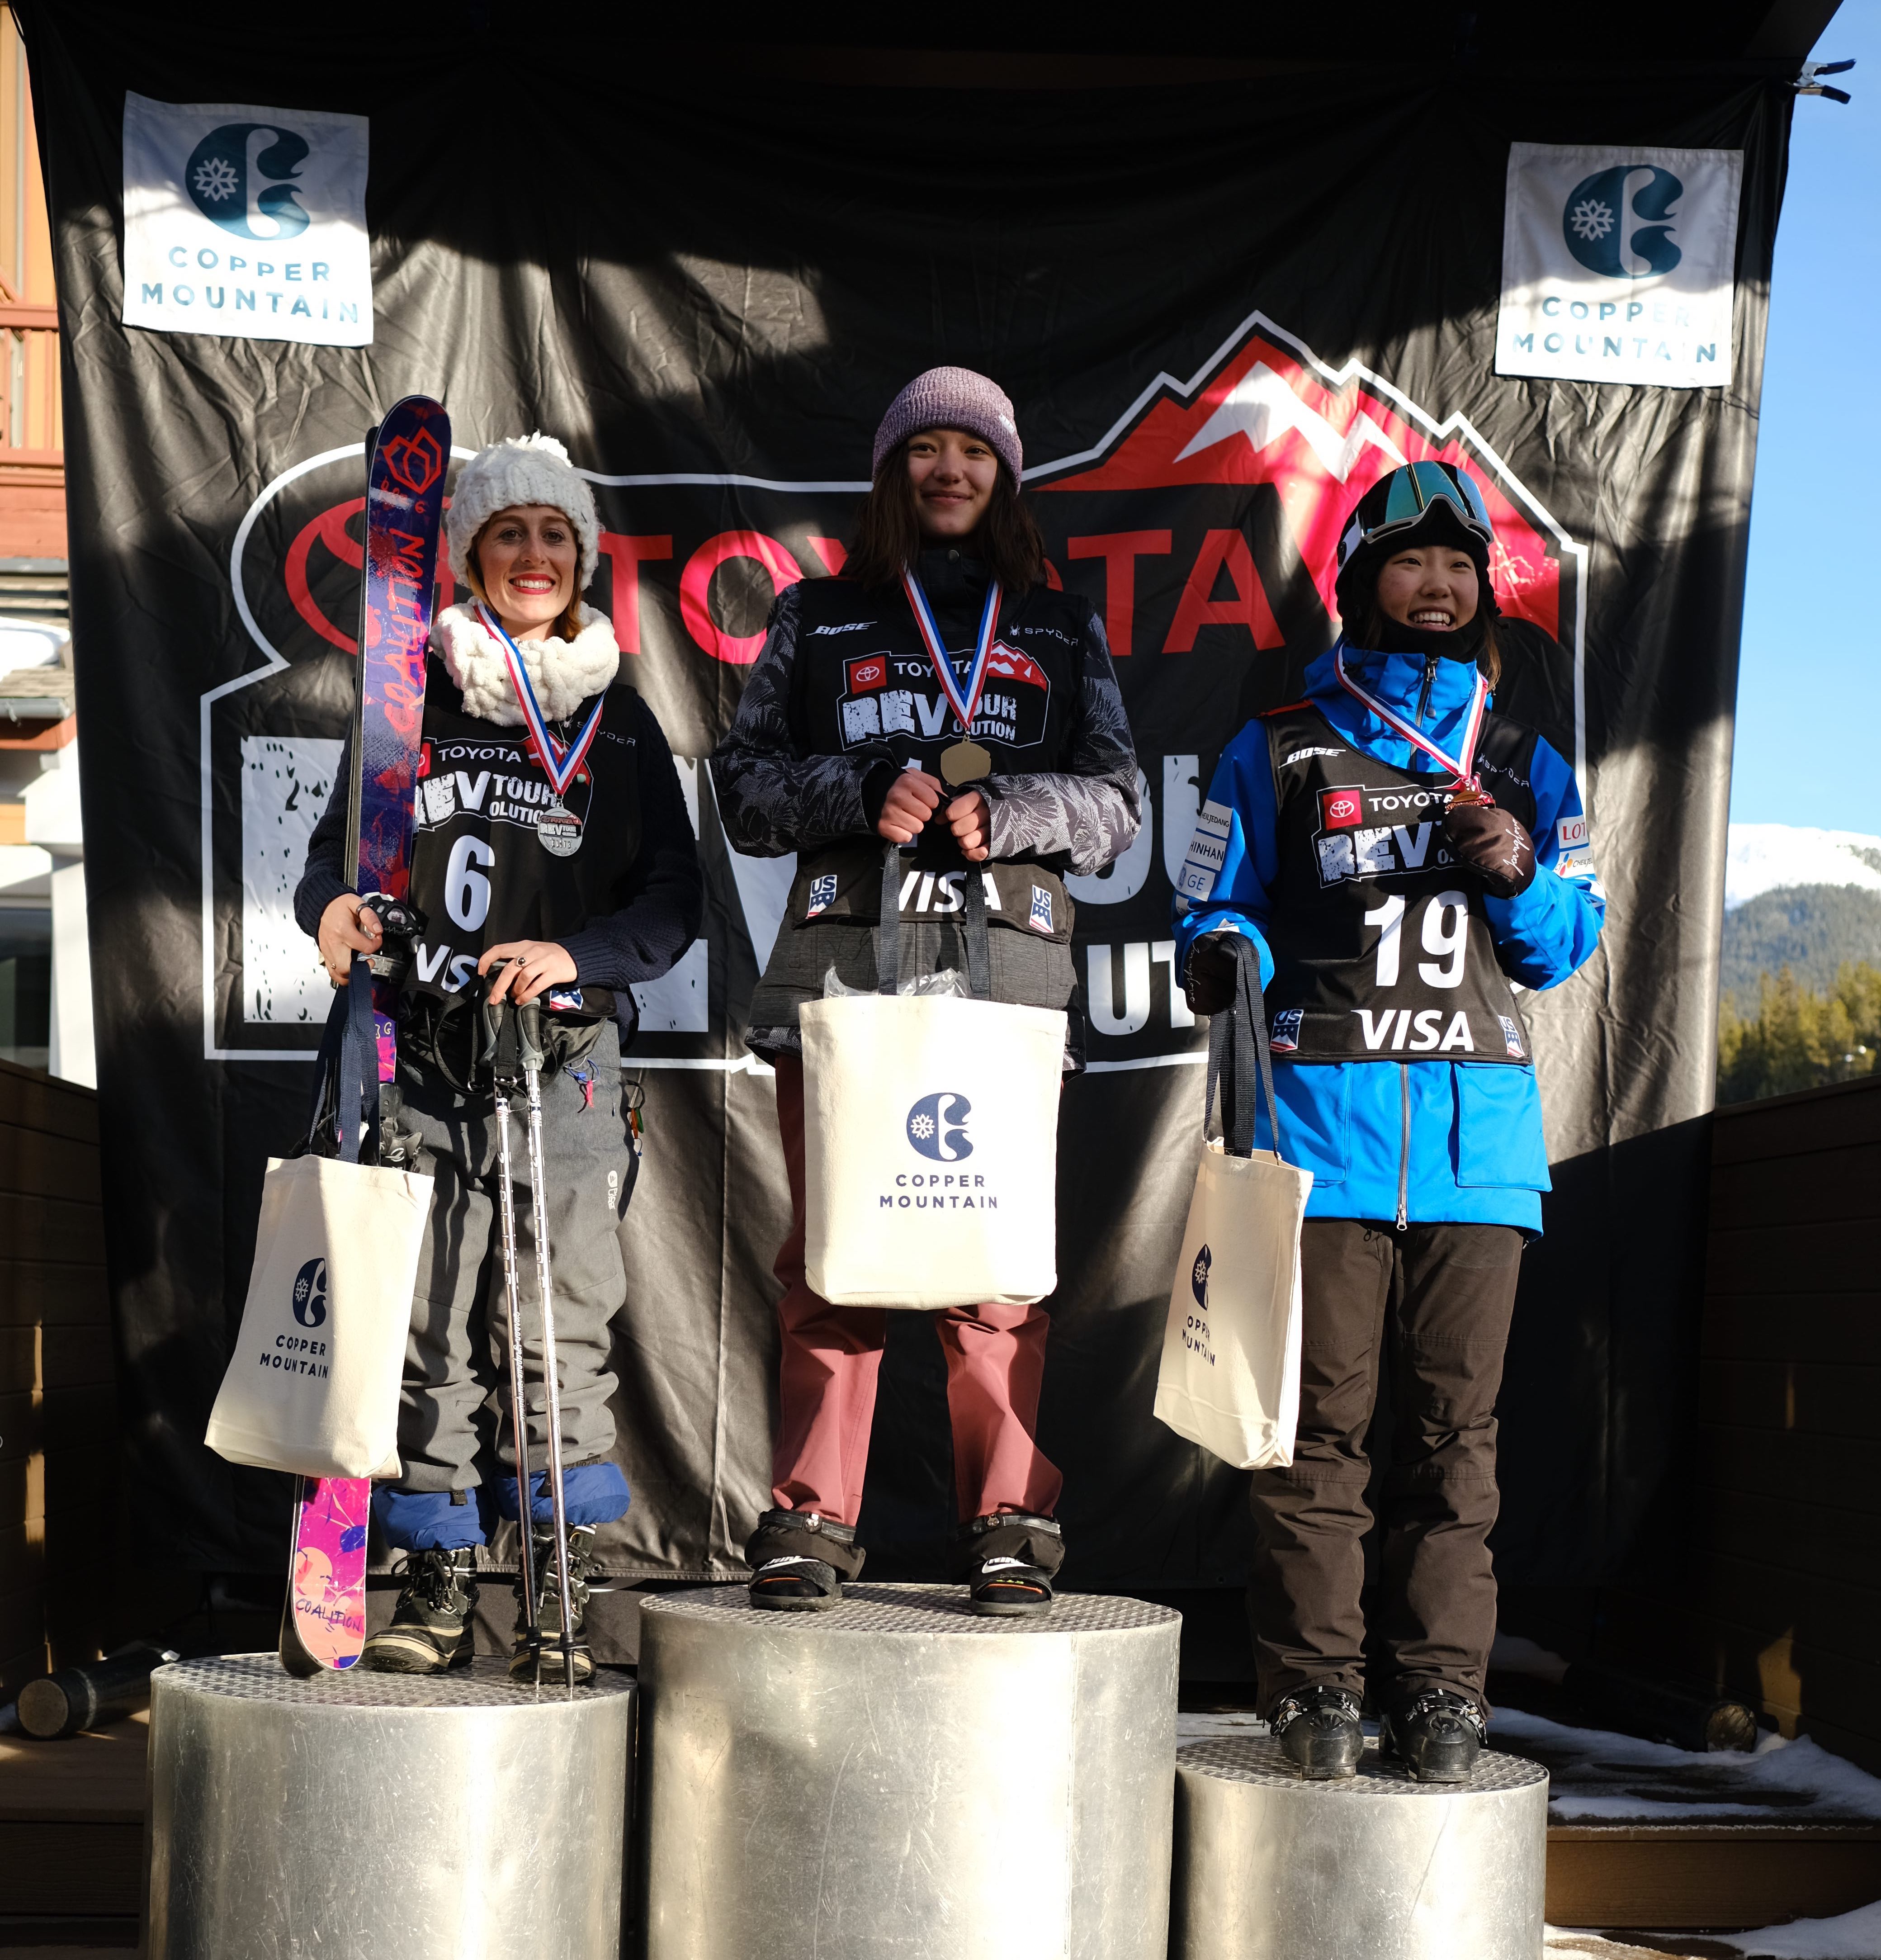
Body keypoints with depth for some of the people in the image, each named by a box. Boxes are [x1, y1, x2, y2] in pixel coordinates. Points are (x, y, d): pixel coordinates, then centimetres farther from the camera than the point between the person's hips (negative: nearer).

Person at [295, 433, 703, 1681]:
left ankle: (563, 1602, 2)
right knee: (429, 1330, -1)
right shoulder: (415, 701, 13)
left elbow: (676, 901, 7)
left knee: (560, 1331, -5)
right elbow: (339, 841, 15)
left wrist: (576, 955, -11)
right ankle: (439, 1589, 8)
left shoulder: (620, 721, 11)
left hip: (567, 1060, -1)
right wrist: (336, 909, -8)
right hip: (426, 1058, 1)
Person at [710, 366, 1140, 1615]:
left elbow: (1115, 805, 12)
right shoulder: (818, 620, 19)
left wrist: (1000, 810, -7)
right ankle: (813, 1522, 0)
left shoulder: (1063, 632, 20)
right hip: (842, 960, 0)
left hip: (1007, 964, 0)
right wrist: (864, 792, -8)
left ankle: (1010, 1524, 0)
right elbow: (747, 787, 11)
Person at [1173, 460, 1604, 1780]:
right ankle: (1316, 1683, 2)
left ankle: (1441, 1683, 6)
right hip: (1323, 1118, -2)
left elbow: (1573, 942, 18)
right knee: (1322, 1413, -4)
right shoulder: (1277, 755, 11)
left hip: (1479, 1125, 2)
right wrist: (1226, 960, -11)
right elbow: (1217, 907, 11)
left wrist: (1521, 877, -3)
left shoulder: (1525, 767, 18)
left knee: (1456, 1417, 0)